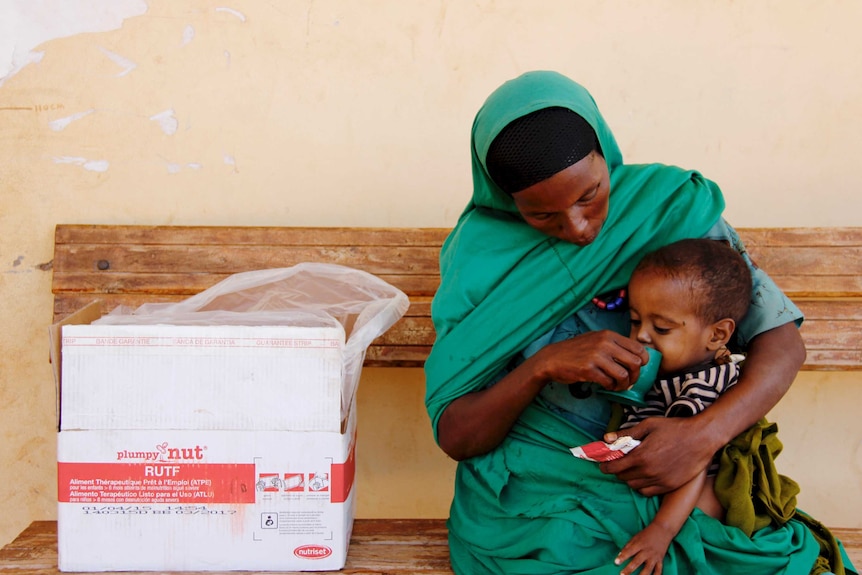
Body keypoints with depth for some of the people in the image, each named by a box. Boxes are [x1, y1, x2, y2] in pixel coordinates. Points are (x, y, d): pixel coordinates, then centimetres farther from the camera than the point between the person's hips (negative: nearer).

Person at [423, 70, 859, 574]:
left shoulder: (671, 207, -6)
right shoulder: (481, 253, -7)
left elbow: (782, 341, -7)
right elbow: (454, 437, -7)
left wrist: (705, 433, -26)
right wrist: (543, 366, -25)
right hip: (535, 492, -2)